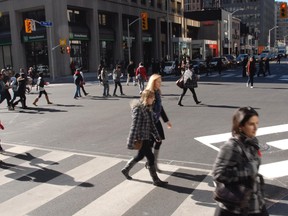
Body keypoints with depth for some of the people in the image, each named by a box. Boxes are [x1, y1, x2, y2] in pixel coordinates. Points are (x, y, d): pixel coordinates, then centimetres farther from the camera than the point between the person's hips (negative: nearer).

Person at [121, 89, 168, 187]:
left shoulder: (148, 108, 7)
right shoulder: (138, 109, -20)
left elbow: (151, 124, 16)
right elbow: (134, 126, -22)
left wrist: (157, 136, 18)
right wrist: (130, 142, -21)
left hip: (146, 137, 9)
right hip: (140, 138, -9)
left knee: (140, 156, 22)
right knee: (150, 157, -1)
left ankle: (125, 170, 42)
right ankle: (156, 180, 13)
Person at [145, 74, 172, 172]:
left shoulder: (157, 92, 8)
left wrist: (166, 120, 21)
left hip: (156, 121, 8)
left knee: (159, 141, 9)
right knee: (151, 142, 1)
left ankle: (154, 164, 22)